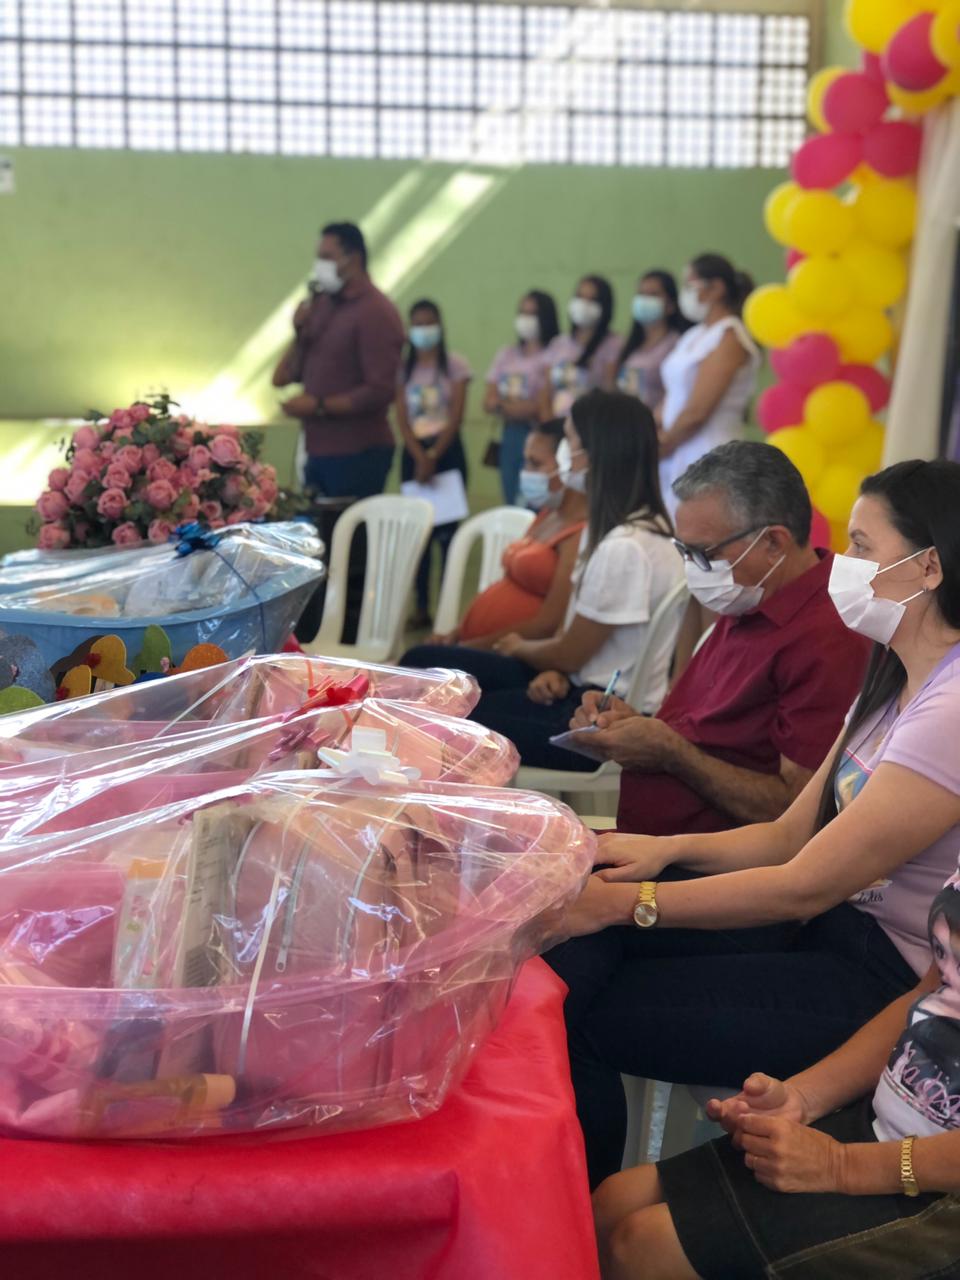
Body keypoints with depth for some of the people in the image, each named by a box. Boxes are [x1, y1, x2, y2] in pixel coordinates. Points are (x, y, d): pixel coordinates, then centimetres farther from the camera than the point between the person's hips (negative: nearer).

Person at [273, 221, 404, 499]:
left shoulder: (376, 313, -11)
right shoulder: (322, 304, 12)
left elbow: (380, 392, -18)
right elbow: (283, 377, 14)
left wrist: (318, 406, -16)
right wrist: (299, 334, -2)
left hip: (357, 455, -7)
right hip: (319, 452, 7)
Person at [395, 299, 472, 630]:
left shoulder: (454, 365, 1)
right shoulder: (403, 369, 8)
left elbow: (456, 417, -6)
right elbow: (402, 419, 1)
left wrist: (434, 456, -14)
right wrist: (419, 458, -13)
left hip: (447, 451, -3)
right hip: (414, 452, 3)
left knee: (446, 530, -6)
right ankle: (422, 608, 8)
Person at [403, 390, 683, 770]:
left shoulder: (625, 548, -24)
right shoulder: (609, 526, 6)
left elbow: (570, 653, -15)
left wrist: (519, 648, 6)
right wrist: (554, 670, -8)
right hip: (584, 686, 9)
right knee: (428, 666, 1)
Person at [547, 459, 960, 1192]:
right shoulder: (895, 684, 10)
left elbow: (804, 886, -22)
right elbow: (792, 836, 10)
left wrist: (623, 903, -19)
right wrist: (668, 850, -6)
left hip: (887, 977, -9)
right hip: (836, 922, 9)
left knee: (580, 1016, -9)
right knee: (581, 934, -8)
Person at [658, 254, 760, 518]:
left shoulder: (729, 338, -8)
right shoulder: (694, 336, 18)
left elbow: (696, 412, -14)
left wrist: (660, 446, -2)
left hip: (708, 459, -8)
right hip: (676, 459, 8)